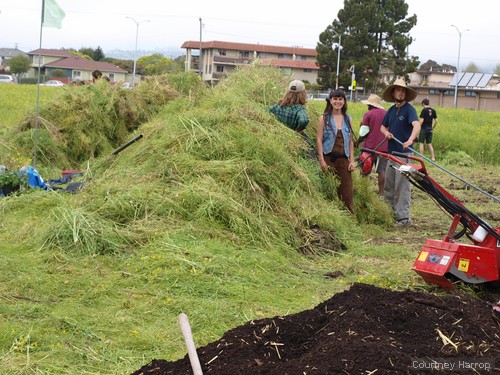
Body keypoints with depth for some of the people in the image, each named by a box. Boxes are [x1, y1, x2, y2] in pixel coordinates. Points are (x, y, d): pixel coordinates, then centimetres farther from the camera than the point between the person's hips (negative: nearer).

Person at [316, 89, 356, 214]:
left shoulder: (348, 119, 11)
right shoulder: (324, 118, 1)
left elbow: (350, 141, 13)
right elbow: (319, 140, -3)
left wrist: (352, 160, 6)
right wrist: (322, 160, -11)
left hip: (343, 159, 3)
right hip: (329, 158, -3)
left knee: (347, 191, 0)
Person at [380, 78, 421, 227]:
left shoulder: (409, 109, -9)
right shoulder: (391, 110, 12)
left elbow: (417, 125, -26)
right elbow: (383, 126, 22)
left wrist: (410, 139, -44)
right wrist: (386, 132, -3)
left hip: (404, 153, -7)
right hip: (391, 152, 8)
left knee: (402, 186, -7)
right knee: (388, 185, 14)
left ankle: (404, 217, -3)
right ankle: (391, 213, 26)